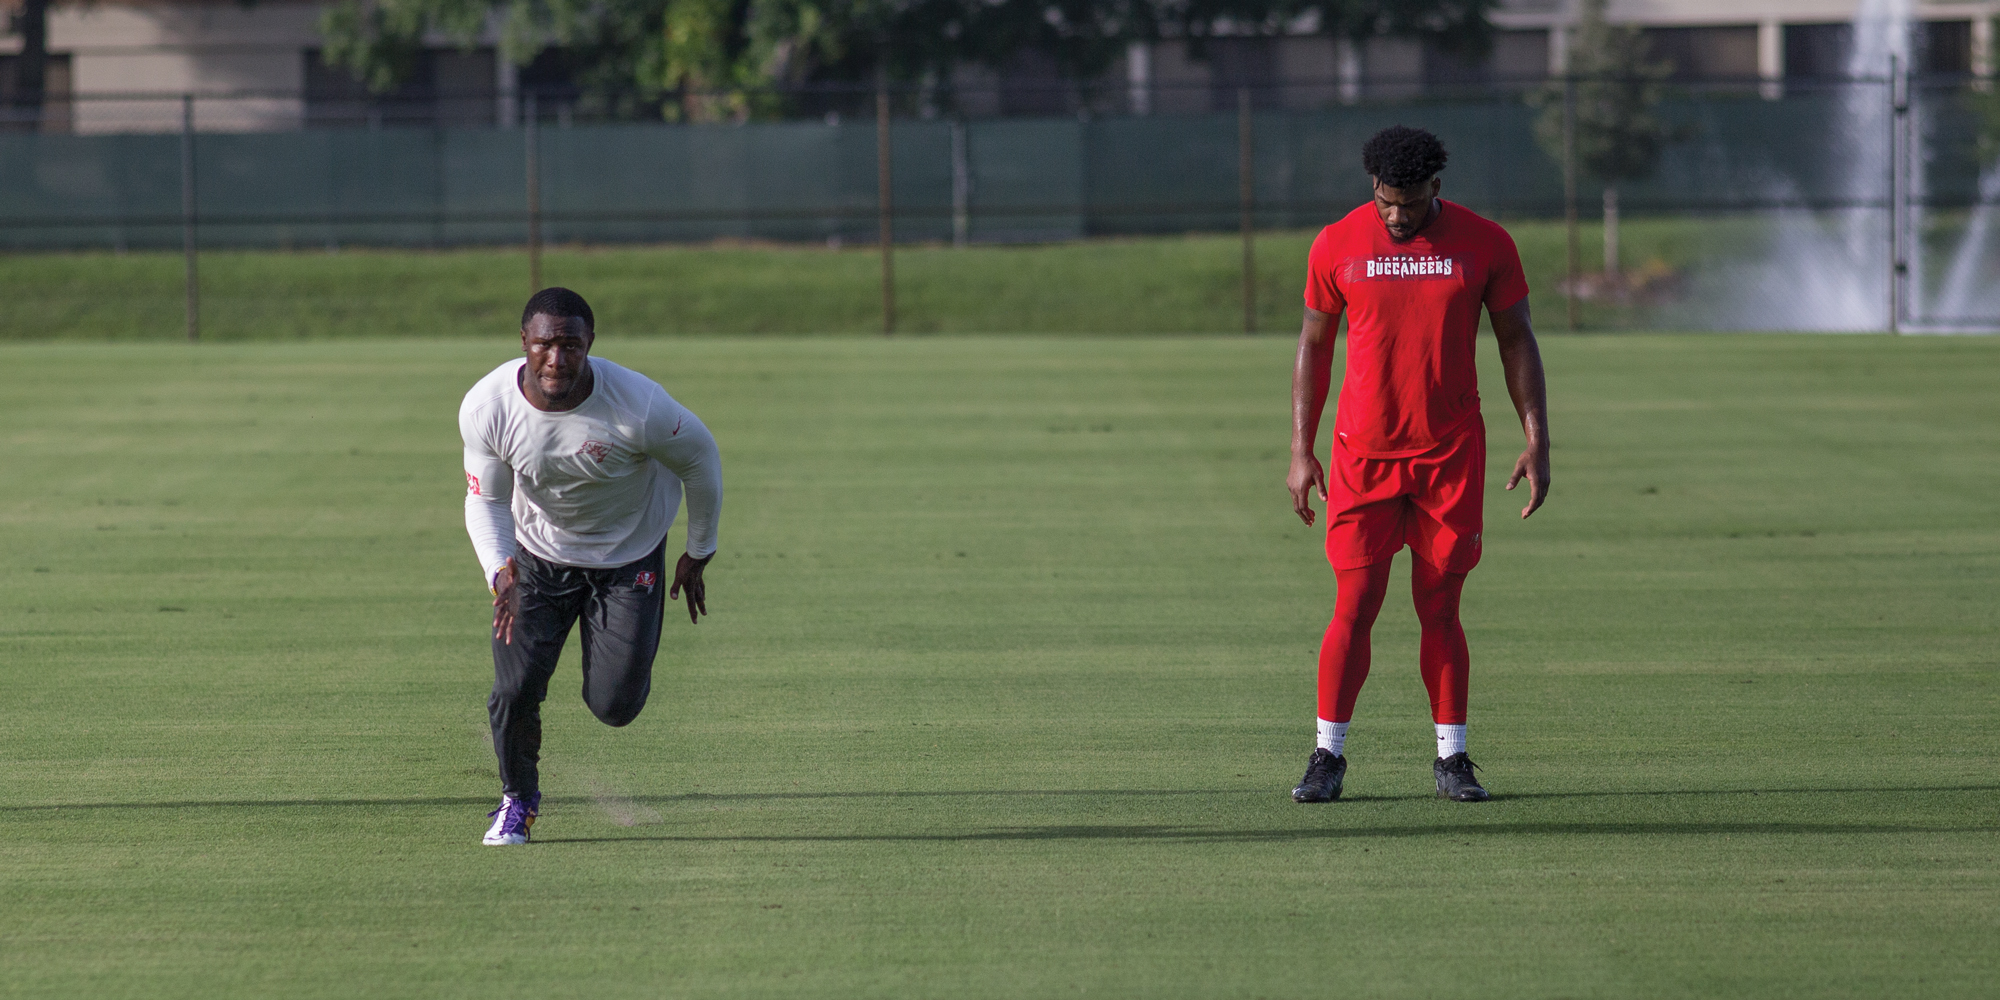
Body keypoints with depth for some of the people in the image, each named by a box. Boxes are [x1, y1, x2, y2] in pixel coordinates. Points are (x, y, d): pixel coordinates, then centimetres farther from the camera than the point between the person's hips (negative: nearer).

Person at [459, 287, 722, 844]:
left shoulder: (639, 406, -32)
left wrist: (699, 554, 0)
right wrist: (500, 572, -30)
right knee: (516, 689, -8)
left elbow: (700, 458, -12)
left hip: (630, 557, -1)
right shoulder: (486, 408, -25)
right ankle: (518, 799, 23)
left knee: (615, 706, -6)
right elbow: (484, 500, -11)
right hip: (537, 556, 1)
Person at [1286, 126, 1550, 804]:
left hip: (1451, 455, 0)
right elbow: (1314, 345, 8)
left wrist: (1537, 442, -1)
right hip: (1363, 455, 0)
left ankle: (1451, 759, 9)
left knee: (1440, 609, 2)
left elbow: (1516, 340, 6)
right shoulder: (1337, 246, -1)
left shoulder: (1484, 245, -1)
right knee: (1355, 608, -4)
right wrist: (1301, 453, 4)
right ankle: (1328, 756, 3)